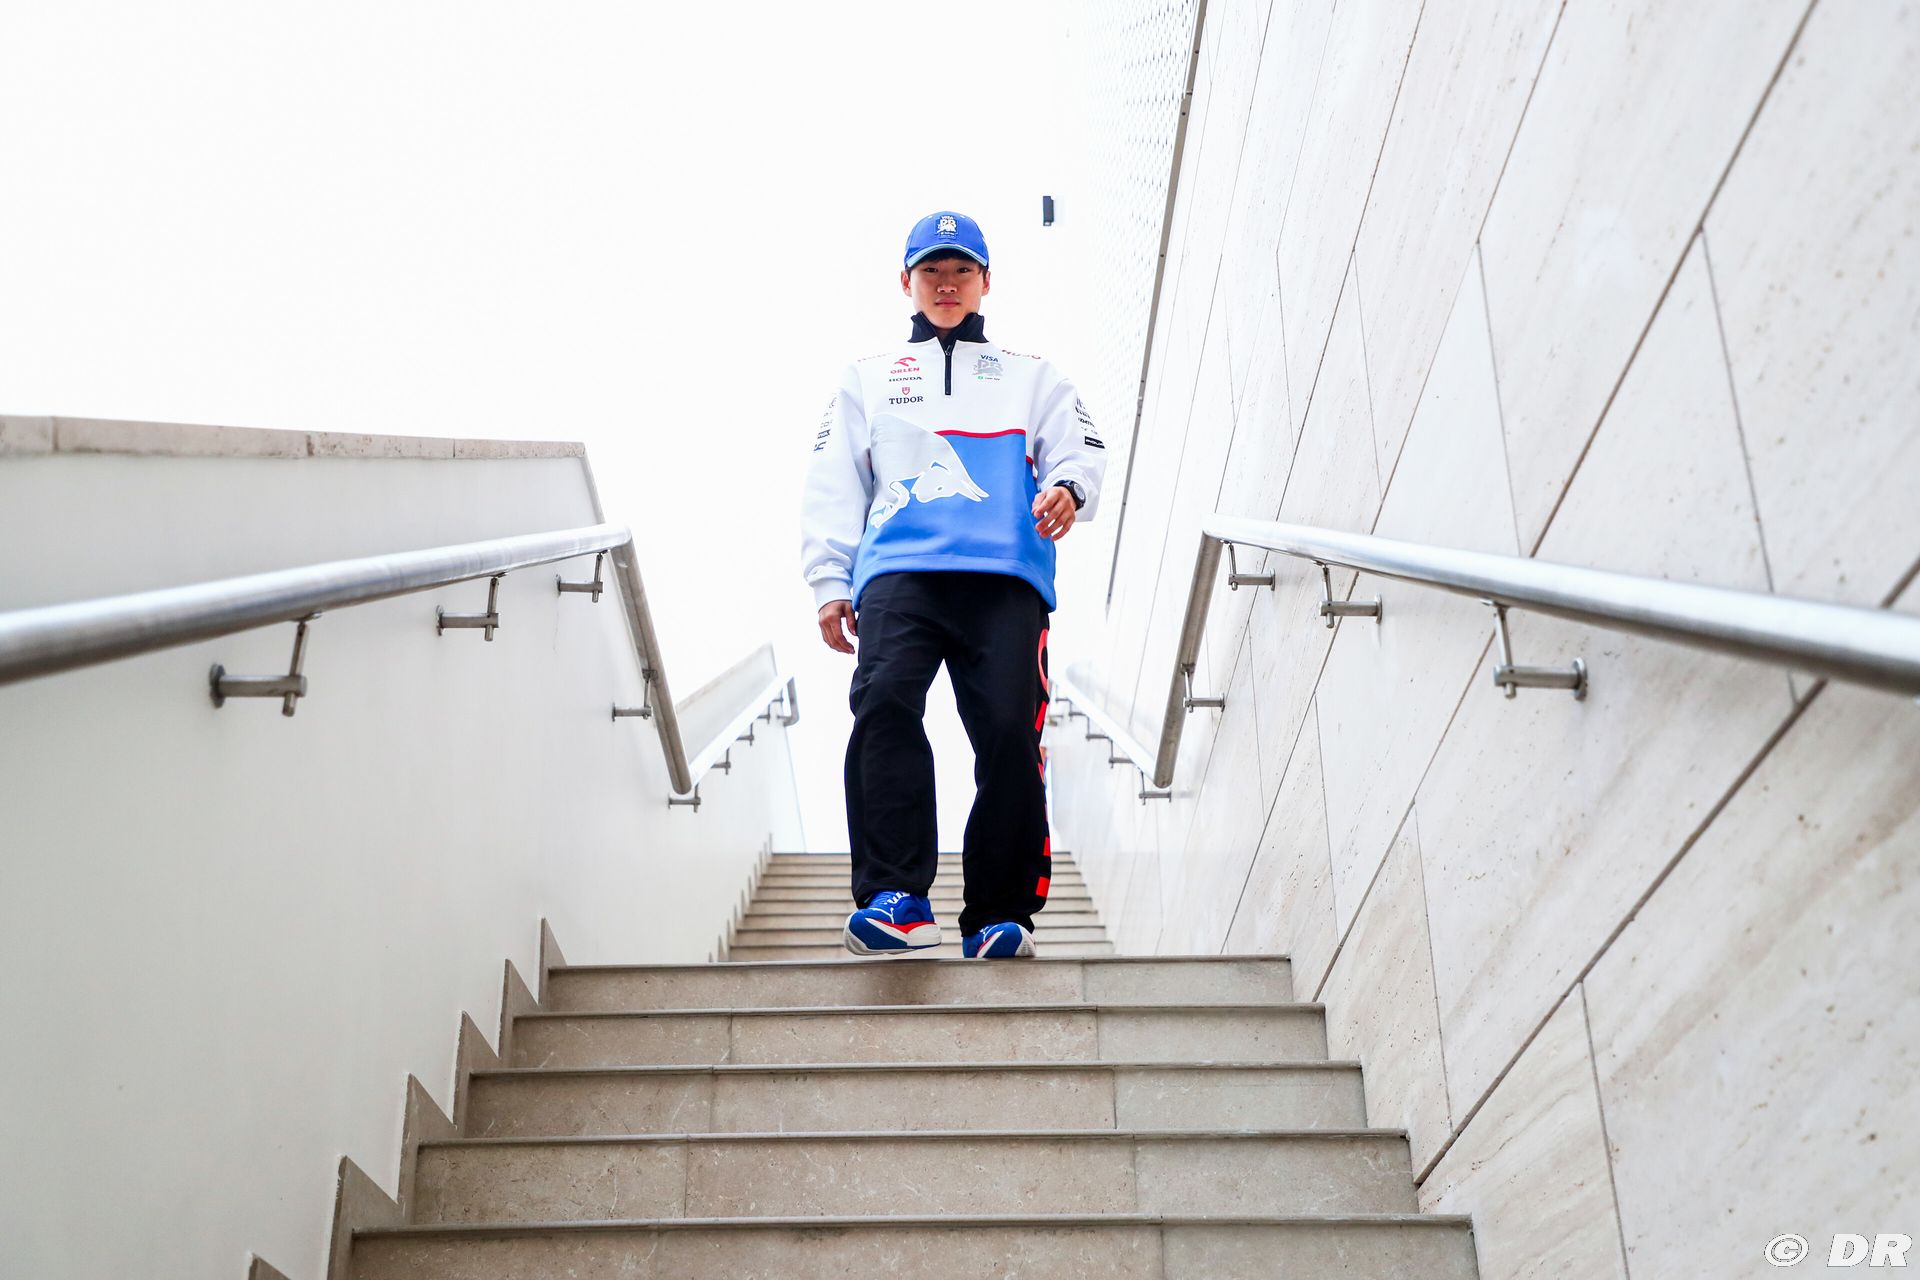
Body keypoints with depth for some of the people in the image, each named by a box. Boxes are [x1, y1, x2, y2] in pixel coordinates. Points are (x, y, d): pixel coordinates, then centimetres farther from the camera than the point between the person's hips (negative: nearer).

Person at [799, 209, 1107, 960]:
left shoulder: (1032, 376, 28)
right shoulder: (867, 379, 29)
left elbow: (1080, 450, 14)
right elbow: (832, 488, 21)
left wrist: (1067, 487, -11)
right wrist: (829, 583, 7)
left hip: (1005, 575, 0)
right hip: (899, 571, 0)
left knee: (1008, 730, -14)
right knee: (884, 702, -26)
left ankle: (1000, 913, -7)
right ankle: (895, 899, -30)